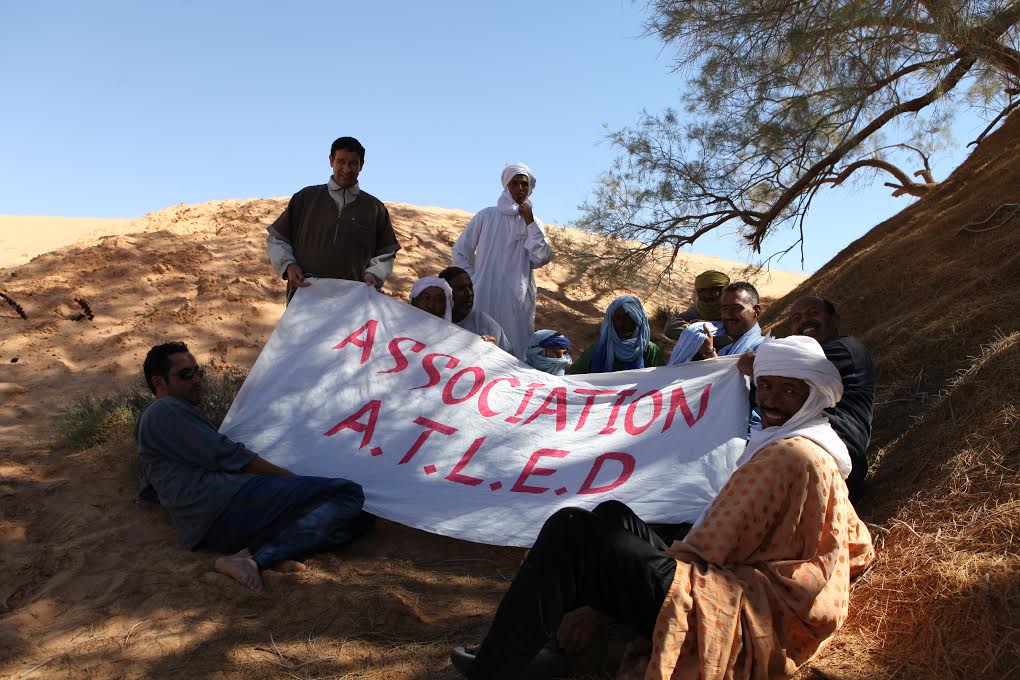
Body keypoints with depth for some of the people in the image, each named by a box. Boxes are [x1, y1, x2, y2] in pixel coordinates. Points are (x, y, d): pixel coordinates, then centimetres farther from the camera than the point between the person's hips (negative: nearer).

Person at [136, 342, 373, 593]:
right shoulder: (167, 410, 3)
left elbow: (147, 489, 44)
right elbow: (230, 457, -6)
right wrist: (297, 480, -1)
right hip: (225, 503, -10)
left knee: (360, 518, 2)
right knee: (348, 495, -17)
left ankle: (259, 554, -21)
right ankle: (258, 557, -27)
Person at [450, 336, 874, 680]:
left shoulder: (787, 453, -13)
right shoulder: (821, 454, 18)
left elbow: (706, 547, -13)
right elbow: (860, 551, 24)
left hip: (748, 621, -11)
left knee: (572, 531, -16)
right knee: (614, 518, 12)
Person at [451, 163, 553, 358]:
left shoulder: (534, 224, 11)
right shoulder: (487, 216, 5)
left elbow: (542, 259, -5)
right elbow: (459, 251, 9)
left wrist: (530, 223, -6)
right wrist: (472, 280, 1)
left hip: (517, 301, 2)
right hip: (486, 296, -1)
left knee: (517, 352, -1)